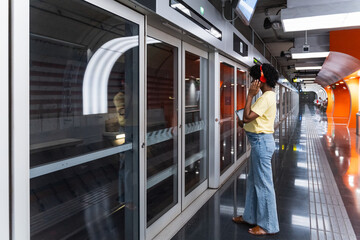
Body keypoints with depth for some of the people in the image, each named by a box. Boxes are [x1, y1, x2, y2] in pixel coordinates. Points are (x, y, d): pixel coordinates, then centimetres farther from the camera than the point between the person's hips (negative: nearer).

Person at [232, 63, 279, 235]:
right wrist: (245, 123, 5)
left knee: (263, 184, 0)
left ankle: (268, 225, 14)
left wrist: (250, 95, -17)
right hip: (259, 142, 11)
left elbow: (247, 117, -23)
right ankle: (250, 216, 32)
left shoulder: (267, 97, -18)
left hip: (262, 142, -11)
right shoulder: (268, 95, 14)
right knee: (253, 181, 18)